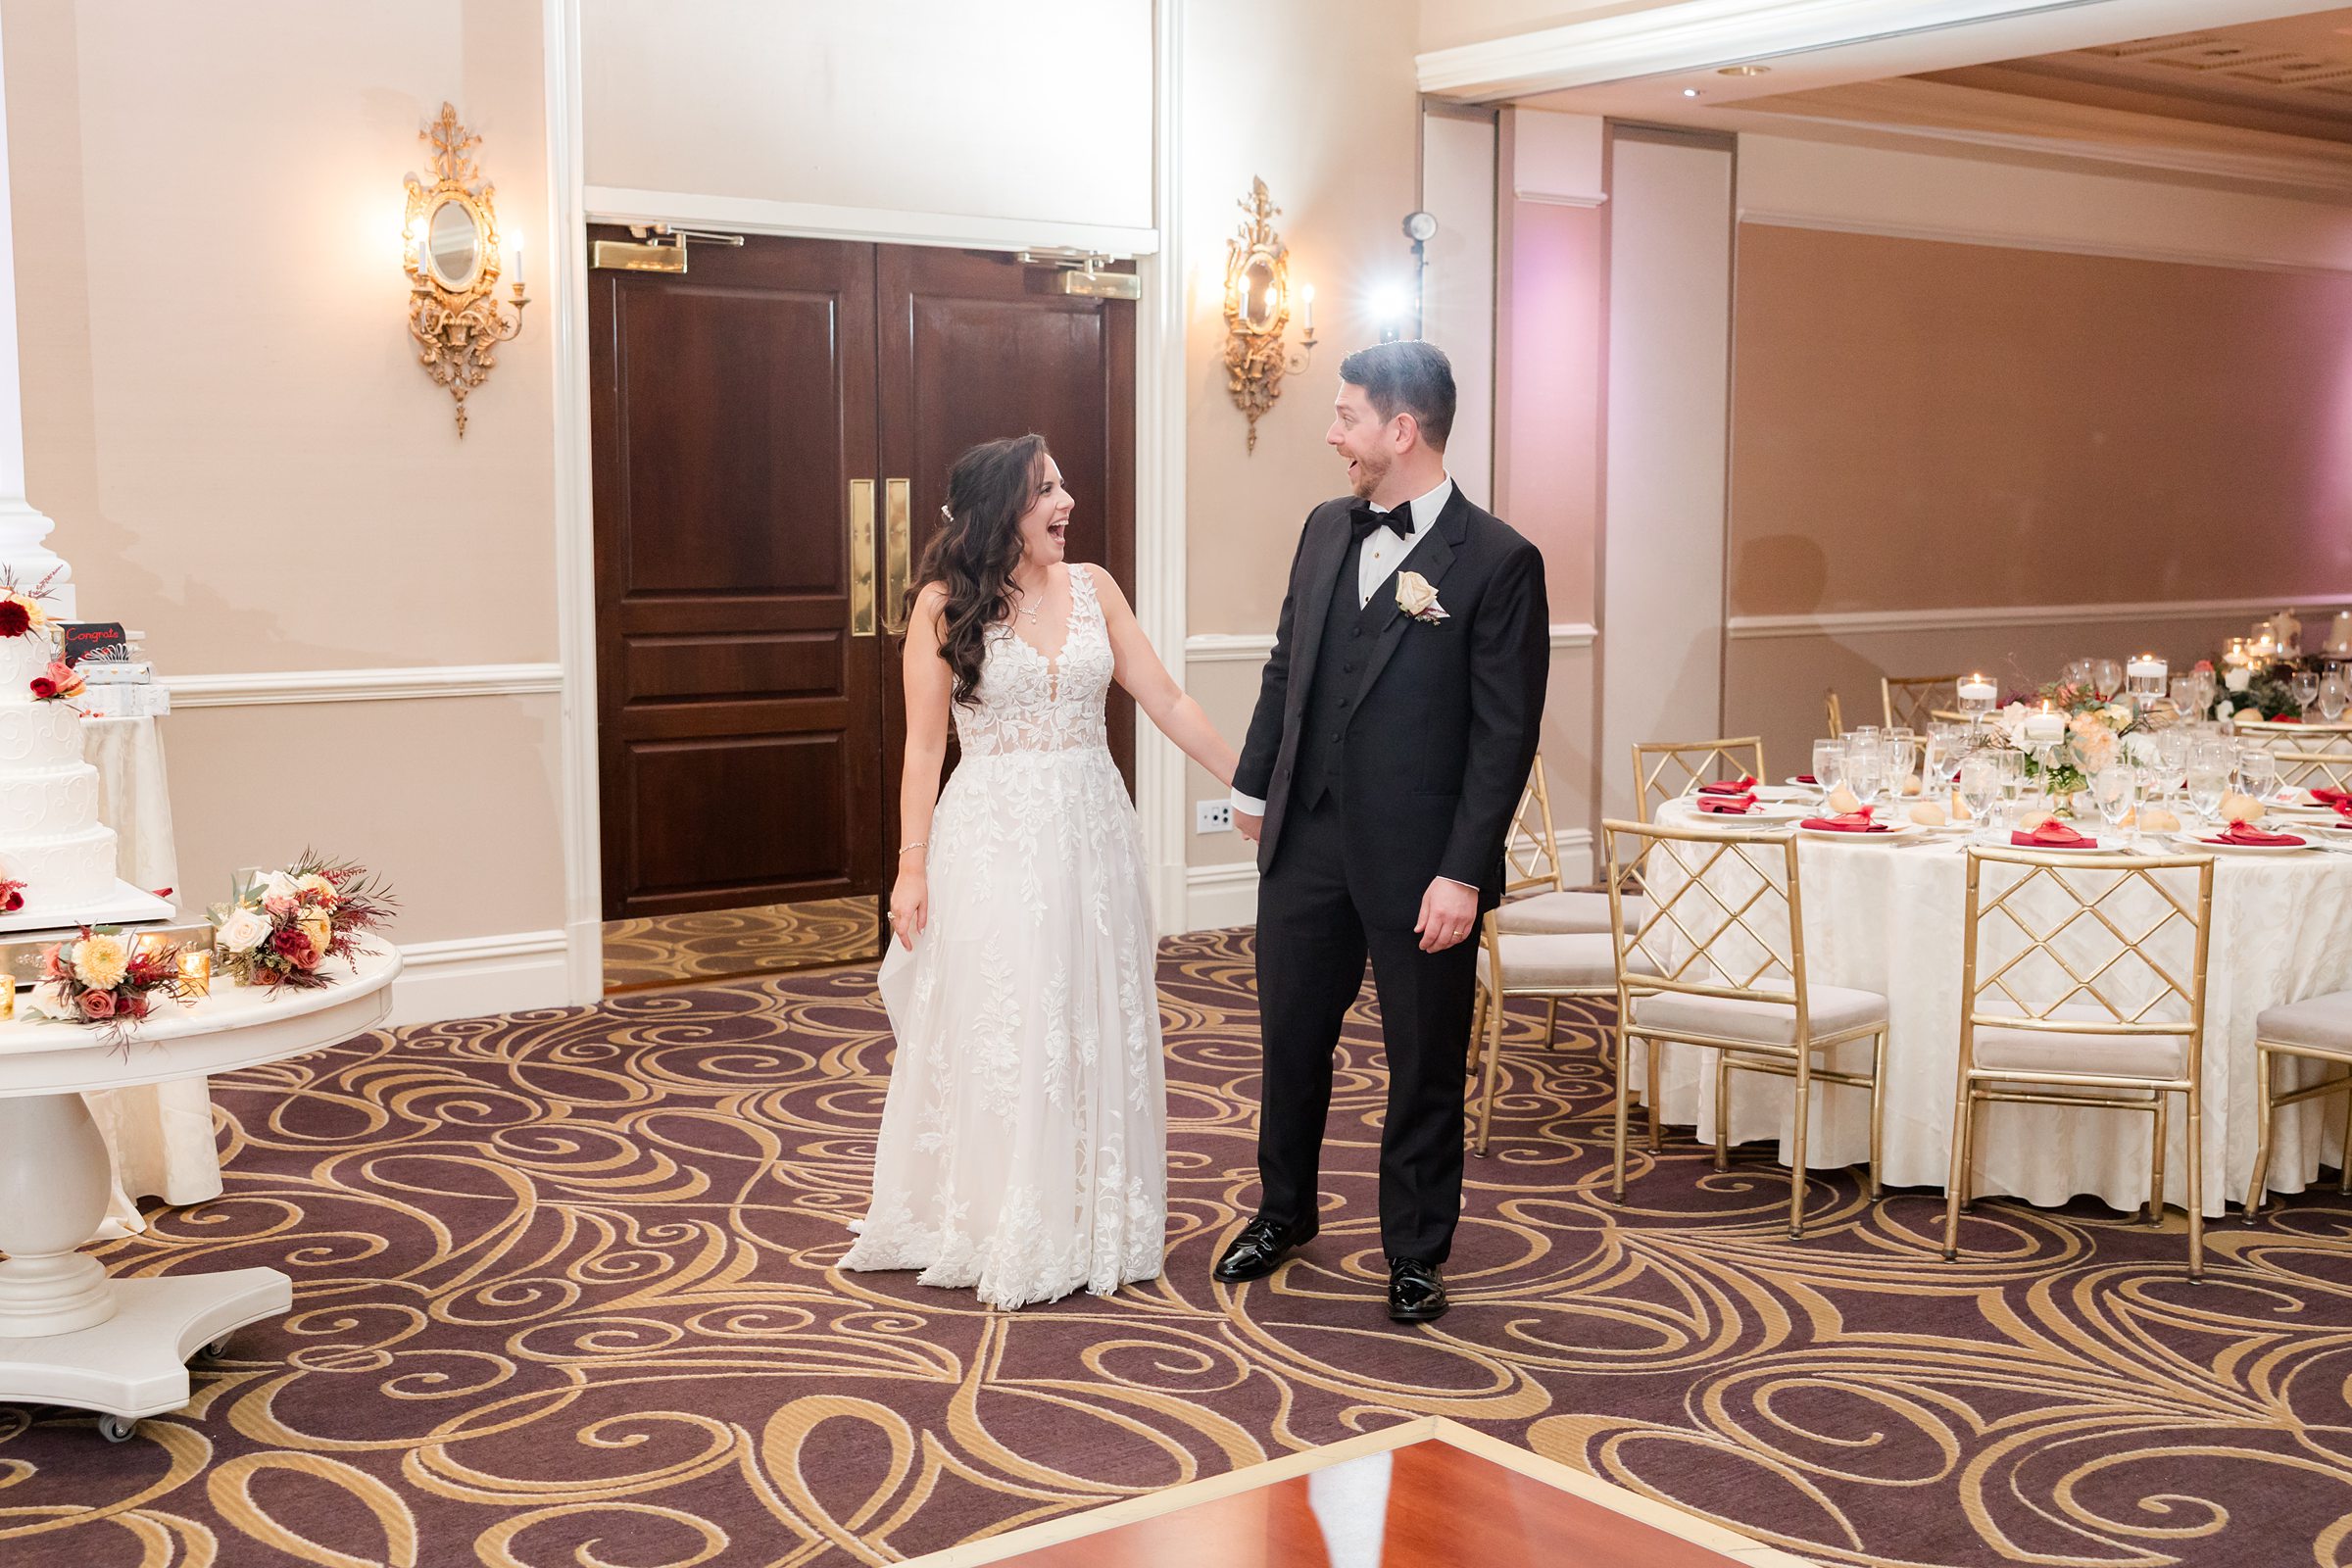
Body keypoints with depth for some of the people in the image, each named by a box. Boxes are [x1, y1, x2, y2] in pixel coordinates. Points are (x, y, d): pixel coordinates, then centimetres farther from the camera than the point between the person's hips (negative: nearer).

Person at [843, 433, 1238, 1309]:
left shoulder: (1092, 589, 5)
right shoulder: (946, 605, -5)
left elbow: (1167, 702, 6)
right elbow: (923, 746, -4)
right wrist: (912, 868, -8)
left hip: (1091, 834, 4)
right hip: (993, 837, -4)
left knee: (1096, 1026, 10)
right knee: (997, 1031, 4)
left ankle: (1093, 1221, 25)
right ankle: (1000, 1231, 18)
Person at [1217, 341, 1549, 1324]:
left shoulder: (1498, 561, -13)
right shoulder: (1326, 529, 6)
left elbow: (1505, 734, -14)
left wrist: (1463, 874, -17)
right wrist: (1254, 786, 18)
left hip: (1419, 864, -5)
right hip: (1306, 841, 6)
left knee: (1425, 1065, 9)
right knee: (1291, 1038, 17)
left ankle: (1415, 1254, 26)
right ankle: (1285, 1211, 39)